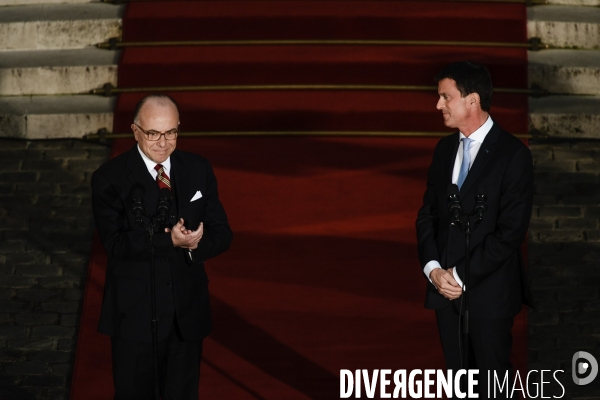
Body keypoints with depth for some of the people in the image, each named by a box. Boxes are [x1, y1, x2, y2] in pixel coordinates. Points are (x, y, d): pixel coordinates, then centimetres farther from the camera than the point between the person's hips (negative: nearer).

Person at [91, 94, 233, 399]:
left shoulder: (199, 170, 3)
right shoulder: (109, 178, -8)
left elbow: (222, 233, 0)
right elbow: (115, 243, -18)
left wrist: (193, 245, -22)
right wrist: (170, 241, -30)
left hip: (188, 315, 3)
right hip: (135, 316, -3)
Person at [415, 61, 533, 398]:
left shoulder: (513, 154, -12)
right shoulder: (445, 148, 9)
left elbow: (511, 231, -16)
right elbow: (428, 213, 9)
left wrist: (462, 276, -16)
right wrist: (433, 268, -7)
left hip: (489, 291, -6)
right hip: (445, 287, 6)